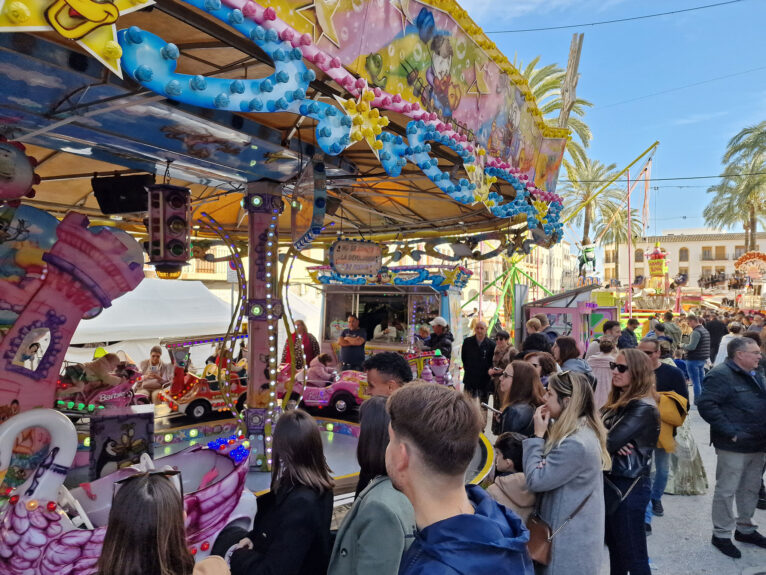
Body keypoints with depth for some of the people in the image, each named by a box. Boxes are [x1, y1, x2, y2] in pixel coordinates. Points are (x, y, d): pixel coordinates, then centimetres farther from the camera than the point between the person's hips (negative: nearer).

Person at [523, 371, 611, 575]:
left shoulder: (575, 444, -29)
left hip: (570, 537, -9)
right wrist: (545, 433, -5)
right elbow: (550, 467, 8)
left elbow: (535, 480, -23)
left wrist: (538, 435, -19)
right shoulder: (584, 431, 2)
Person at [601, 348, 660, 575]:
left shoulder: (643, 408, -20)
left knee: (633, 556, 6)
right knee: (615, 548, 22)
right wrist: (614, 442, -18)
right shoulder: (616, 402, 7)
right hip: (610, 482, 8)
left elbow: (609, 443, -27)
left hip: (628, 487, -8)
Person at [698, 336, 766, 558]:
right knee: (726, 491, 2)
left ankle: (745, 528, 36)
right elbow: (706, 405, -24)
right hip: (734, 447, -9)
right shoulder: (720, 375, -16)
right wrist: (730, 432, -24)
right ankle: (721, 534, 15)